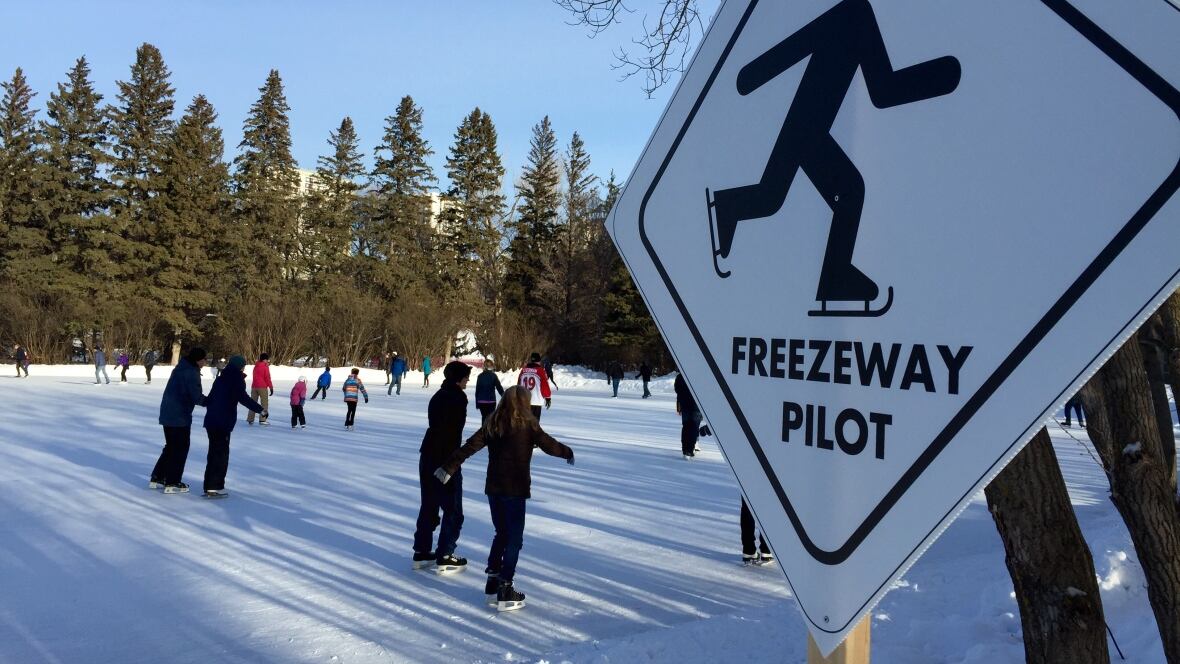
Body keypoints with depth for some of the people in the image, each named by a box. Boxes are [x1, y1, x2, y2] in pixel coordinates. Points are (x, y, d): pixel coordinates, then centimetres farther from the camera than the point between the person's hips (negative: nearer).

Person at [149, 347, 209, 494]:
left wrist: (205, 399, 4)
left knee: (171, 446, 20)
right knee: (181, 448, 1)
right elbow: (196, 396, -21)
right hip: (180, 416, -9)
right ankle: (172, 483, 4)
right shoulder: (191, 372, -17)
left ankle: (156, 478, 25)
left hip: (168, 413, 9)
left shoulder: (182, 368, 13)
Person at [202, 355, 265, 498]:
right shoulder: (236, 379, -8)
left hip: (211, 421, 8)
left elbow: (209, 399, 22)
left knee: (214, 452, 16)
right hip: (223, 422, -8)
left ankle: (209, 486, 21)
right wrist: (261, 410, -21)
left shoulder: (221, 378, 15)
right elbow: (243, 398, -22)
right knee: (221, 453, -1)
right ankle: (215, 488, 0)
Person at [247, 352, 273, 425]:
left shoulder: (256, 366, 13)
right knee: (264, 404, 0)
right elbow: (267, 378, -10)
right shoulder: (265, 367, -7)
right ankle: (262, 420, -6)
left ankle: (250, 419, 7)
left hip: (254, 386, 6)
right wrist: (271, 388, -5)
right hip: (262, 387, -6)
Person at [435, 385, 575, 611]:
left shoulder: (492, 424, 3)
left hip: (493, 488, 5)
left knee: (501, 534, 21)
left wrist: (449, 468, 3)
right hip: (515, 489, -5)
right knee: (515, 539, 4)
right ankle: (505, 590, 2)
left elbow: (469, 446, 0)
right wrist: (568, 452, 13)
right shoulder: (527, 424, -9)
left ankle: (492, 580, 24)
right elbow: (548, 445, -6)